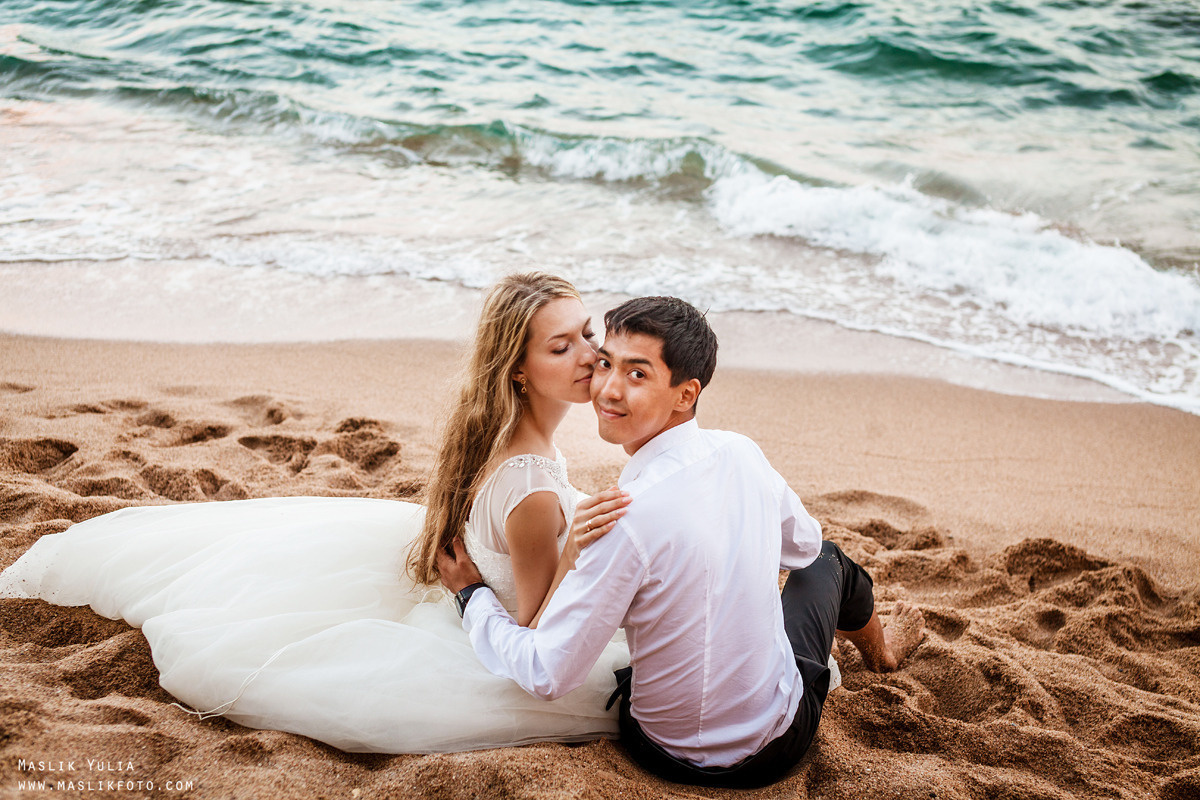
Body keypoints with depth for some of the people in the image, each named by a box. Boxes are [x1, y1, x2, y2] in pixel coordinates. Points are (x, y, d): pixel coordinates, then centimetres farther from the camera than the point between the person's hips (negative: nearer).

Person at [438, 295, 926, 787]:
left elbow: (548, 676, -24)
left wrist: (473, 593, -9)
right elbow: (802, 544, 7)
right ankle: (879, 651, 65)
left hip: (676, 758, -3)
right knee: (826, 560, 31)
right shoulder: (742, 452, -15)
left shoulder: (627, 520, -32)